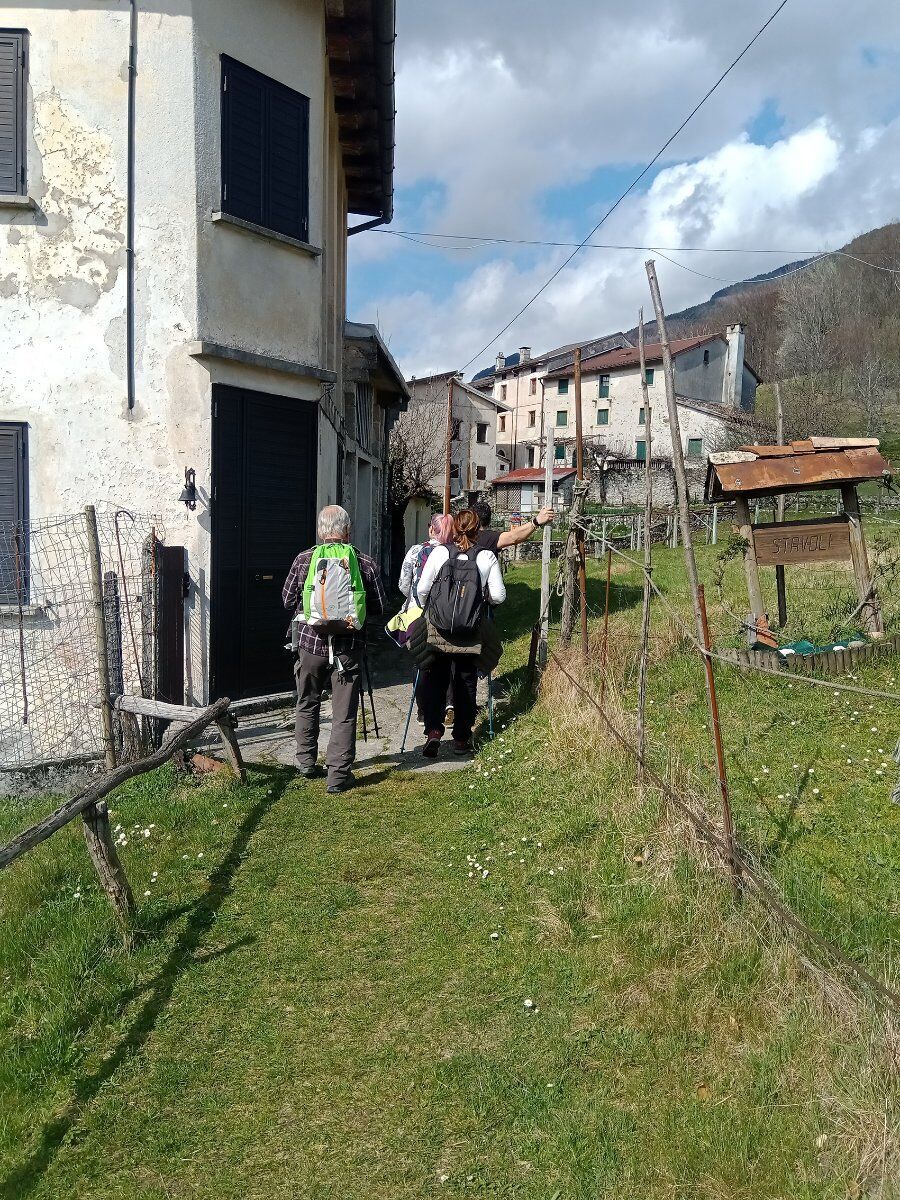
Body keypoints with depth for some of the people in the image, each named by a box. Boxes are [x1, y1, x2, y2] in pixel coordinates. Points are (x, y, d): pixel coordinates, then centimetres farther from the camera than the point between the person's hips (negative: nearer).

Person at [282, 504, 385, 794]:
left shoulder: (303, 560, -4)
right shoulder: (366, 564, -6)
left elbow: (288, 601, 5)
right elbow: (379, 608, 1)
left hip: (310, 642, 2)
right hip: (348, 648, -1)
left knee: (307, 706, 20)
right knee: (344, 713, 5)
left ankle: (306, 763, 30)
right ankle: (338, 775, 7)